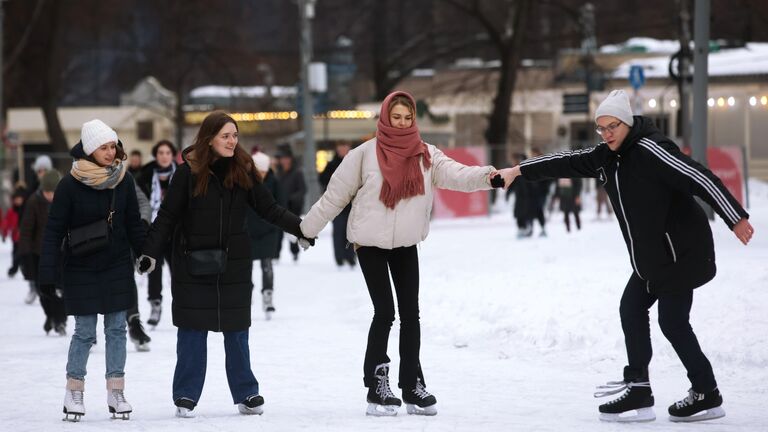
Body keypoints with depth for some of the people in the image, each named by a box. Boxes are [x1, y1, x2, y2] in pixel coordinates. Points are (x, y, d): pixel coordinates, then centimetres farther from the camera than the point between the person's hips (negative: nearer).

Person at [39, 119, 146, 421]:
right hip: (81, 269, -3)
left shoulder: (124, 180, -1)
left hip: (117, 267, 3)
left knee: (116, 329, 3)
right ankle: (74, 393, 10)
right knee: (84, 332, -1)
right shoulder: (70, 185, -13)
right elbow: (54, 231, -10)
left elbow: (133, 225, 9)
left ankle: (116, 392, 10)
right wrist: (48, 273, -13)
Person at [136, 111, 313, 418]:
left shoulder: (243, 171, 1)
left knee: (237, 330, 8)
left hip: (234, 264, 2)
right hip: (193, 265, -2)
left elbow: (269, 209, 5)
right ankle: (186, 397, 10)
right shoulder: (189, 173, -7)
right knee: (192, 330, 3)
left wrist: (301, 228, -6)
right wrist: (151, 253, -14)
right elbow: (167, 217, -6)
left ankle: (246, 395, 15)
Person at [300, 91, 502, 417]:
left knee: (410, 313, 6)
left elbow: (455, 174, -18)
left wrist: (485, 176, -37)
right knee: (385, 312, -6)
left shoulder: (426, 155, -2)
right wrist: (307, 229, 2)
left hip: (406, 243, 3)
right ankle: (377, 386, 4)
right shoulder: (365, 154, -9)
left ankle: (412, 386, 14)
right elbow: (335, 194, -2)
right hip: (370, 242, -3)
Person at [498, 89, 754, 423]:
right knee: (631, 309, 9)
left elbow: (700, 179, -25)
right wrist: (519, 171, 13)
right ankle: (638, 390, 13)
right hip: (651, 256, 10)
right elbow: (567, 163, 17)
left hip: (681, 251, -10)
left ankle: (706, 395, 7)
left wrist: (736, 219, -29)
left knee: (673, 321, -5)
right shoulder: (607, 156, 8)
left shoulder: (649, 150, -20)